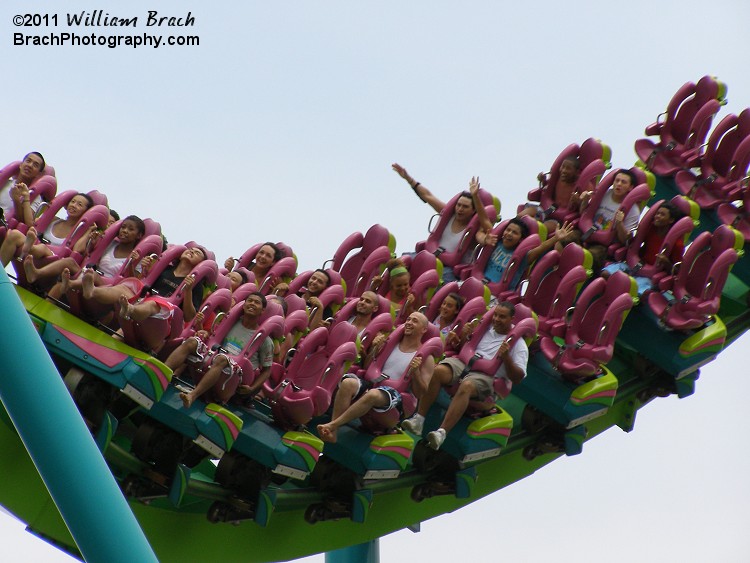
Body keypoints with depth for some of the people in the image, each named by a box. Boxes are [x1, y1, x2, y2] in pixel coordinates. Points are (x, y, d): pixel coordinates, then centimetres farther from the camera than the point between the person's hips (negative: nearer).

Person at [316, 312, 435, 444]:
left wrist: (416, 371, -16)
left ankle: (332, 425, -37)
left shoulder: (426, 358, 7)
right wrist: (374, 349, 7)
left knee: (373, 394, -40)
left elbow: (422, 393, 0)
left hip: (394, 395, -4)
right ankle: (332, 433, -35)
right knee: (348, 383, -30)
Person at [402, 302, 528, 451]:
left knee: (466, 386, -39)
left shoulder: (518, 343, 9)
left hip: (488, 376, -4)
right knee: (438, 371, -29)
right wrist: (463, 337, 8)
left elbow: (518, 378, 1)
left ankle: (441, 433, -46)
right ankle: (418, 420, -29)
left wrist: (506, 357, -15)